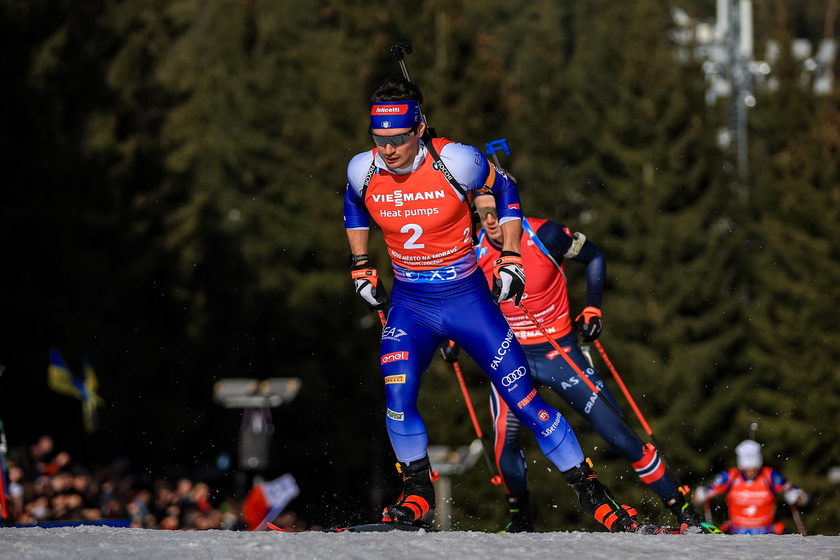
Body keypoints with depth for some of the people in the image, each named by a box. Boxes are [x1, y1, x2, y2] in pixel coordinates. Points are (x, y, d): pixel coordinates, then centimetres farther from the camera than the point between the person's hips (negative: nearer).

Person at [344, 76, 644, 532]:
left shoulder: (455, 162, -20)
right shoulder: (363, 171, -11)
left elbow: (504, 191, 0)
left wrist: (510, 260, -2)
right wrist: (361, 270, 12)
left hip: (468, 299, -2)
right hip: (408, 305, 2)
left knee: (523, 399, -3)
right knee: (398, 399, -19)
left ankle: (590, 493, 9)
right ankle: (417, 493, 5)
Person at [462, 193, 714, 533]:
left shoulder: (544, 236, -16)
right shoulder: (475, 252, -7)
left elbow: (594, 256, 2)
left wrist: (592, 309, -5)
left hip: (558, 352, -2)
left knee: (617, 431, -5)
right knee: (505, 436, -22)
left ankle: (682, 510, 5)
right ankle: (519, 519, 2)